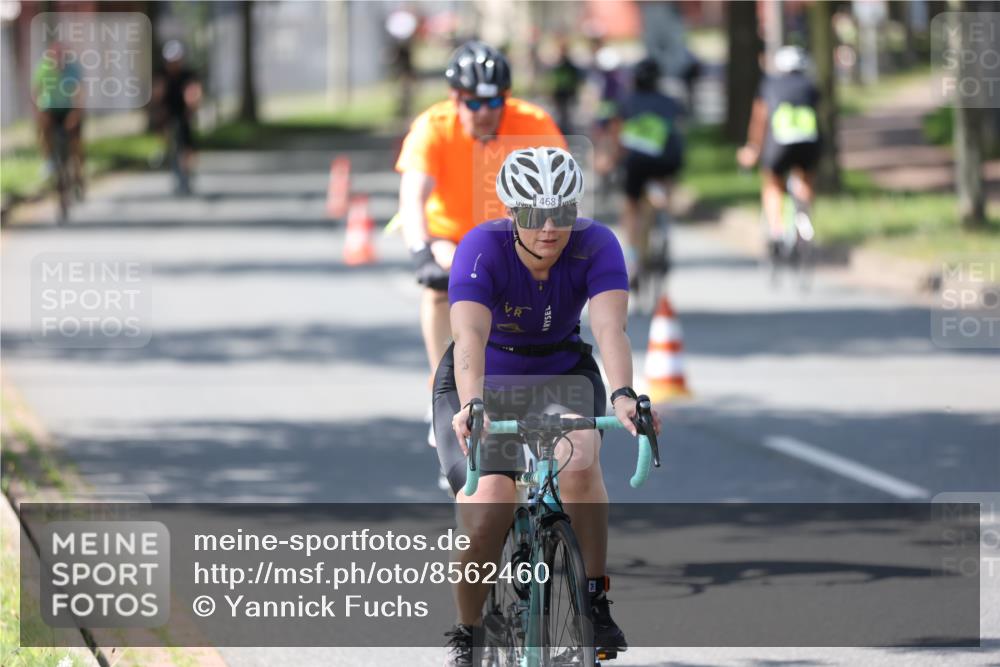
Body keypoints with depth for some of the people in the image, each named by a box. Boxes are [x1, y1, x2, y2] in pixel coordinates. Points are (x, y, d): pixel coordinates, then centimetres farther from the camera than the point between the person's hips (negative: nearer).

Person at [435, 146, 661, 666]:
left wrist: (623, 396, -55)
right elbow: (470, 336, -42)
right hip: (484, 383, -1)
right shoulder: (482, 249, -27)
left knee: (578, 458, -32)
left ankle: (594, 601, -17)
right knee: (488, 506, -24)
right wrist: (472, 406, -60)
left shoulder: (596, 247, -22)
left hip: (562, 374, 1)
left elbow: (609, 328, -36)